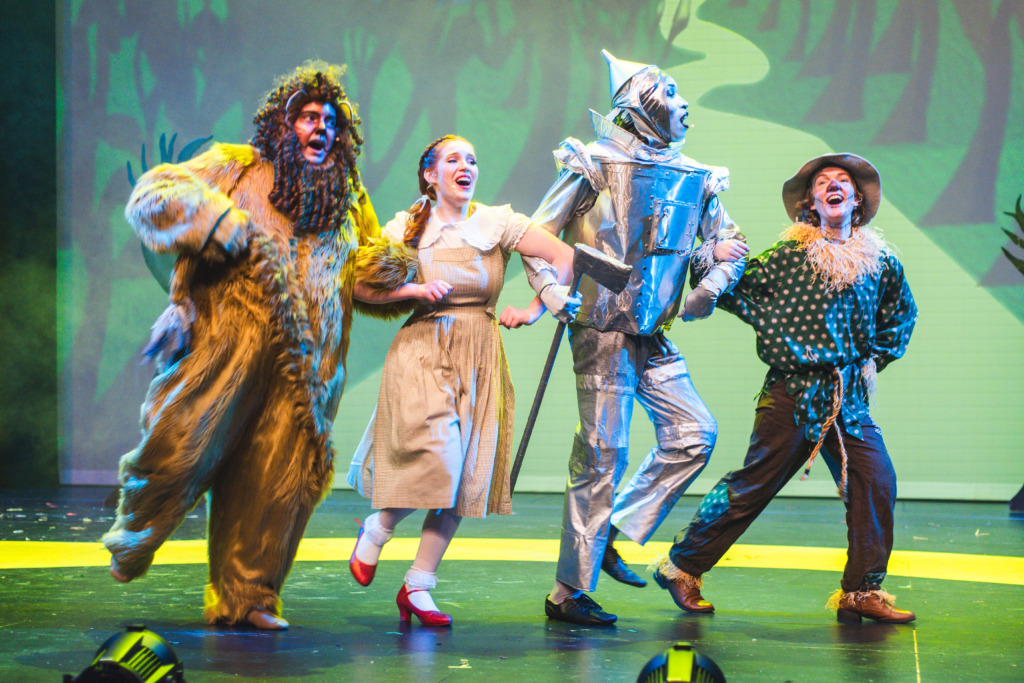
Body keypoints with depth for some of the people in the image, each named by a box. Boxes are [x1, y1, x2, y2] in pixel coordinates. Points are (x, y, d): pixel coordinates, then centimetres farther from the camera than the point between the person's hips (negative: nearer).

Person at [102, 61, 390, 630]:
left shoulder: (349, 199, 21)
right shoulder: (235, 169, 8)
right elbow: (151, 197, -3)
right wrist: (233, 228, -12)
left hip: (304, 365, 3)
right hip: (224, 345, -3)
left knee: (281, 477, -2)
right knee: (182, 447, -10)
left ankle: (245, 596, 10)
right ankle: (135, 537, 20)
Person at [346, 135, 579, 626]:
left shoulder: (498, 224, 4)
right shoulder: (408, 227, 5)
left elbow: (565, 257, 2)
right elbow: (363, 286, 2)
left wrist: (534, 310, -2)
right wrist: (414, 290, -11)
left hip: (479, 359, 2)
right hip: (422, 351, -2)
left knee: (462, 476, -1)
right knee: (439, 460, -18)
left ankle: (418, 588, 8)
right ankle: (375, 531, 11)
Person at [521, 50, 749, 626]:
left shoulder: (695, 179, 10)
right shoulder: (598, 164, -6)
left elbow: (731, 247, 18)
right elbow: (537, 234, -3)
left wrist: (709, 289, 0)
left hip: (655, 340, 6)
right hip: (604, 334, -6)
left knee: (696, 434, -1)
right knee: (603, 454, -7)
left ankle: (613, 533, 11)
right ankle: (569, 592, 1)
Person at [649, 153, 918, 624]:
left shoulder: (881, 261, 8)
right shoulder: (789, 255, -4)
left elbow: (901, 313, 26)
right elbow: (731, 289, 1)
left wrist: (875, 359, 17)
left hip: (848, 397, 4)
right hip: (792, 391, -4)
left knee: (876, 481, -6)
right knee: (753, 485, -2)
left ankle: (861, 592, 4)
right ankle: (681, 566, 12)